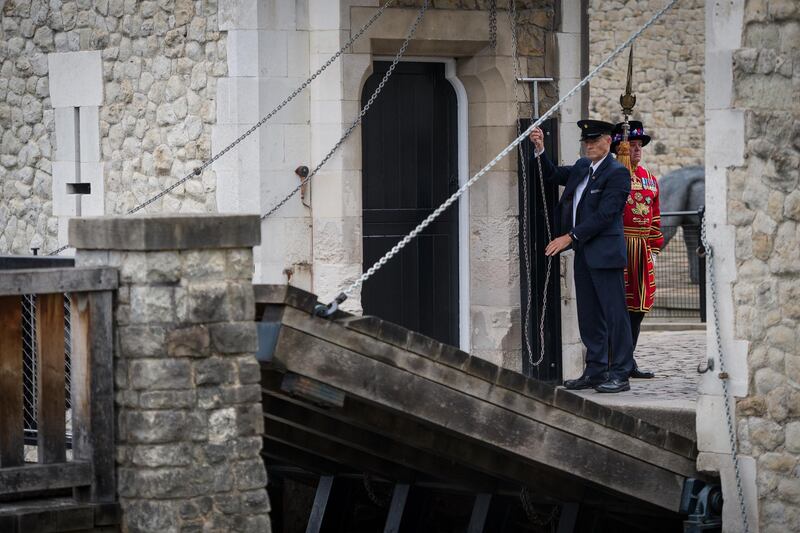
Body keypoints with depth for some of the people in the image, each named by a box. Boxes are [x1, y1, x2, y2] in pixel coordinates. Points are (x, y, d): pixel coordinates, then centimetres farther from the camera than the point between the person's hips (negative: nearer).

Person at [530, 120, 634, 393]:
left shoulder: (617, 173, -10)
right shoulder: (582, 167, 15)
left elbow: (604, 214, -17)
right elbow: (553, 175, 25)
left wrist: (570, 237, -17)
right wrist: (540, 150, 7)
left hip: (604, 253, -9)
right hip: (583, 253, 9)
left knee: (615, 314, -6)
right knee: (589, 316, 11)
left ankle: (620, 375, -5)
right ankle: (596, 371, 17)